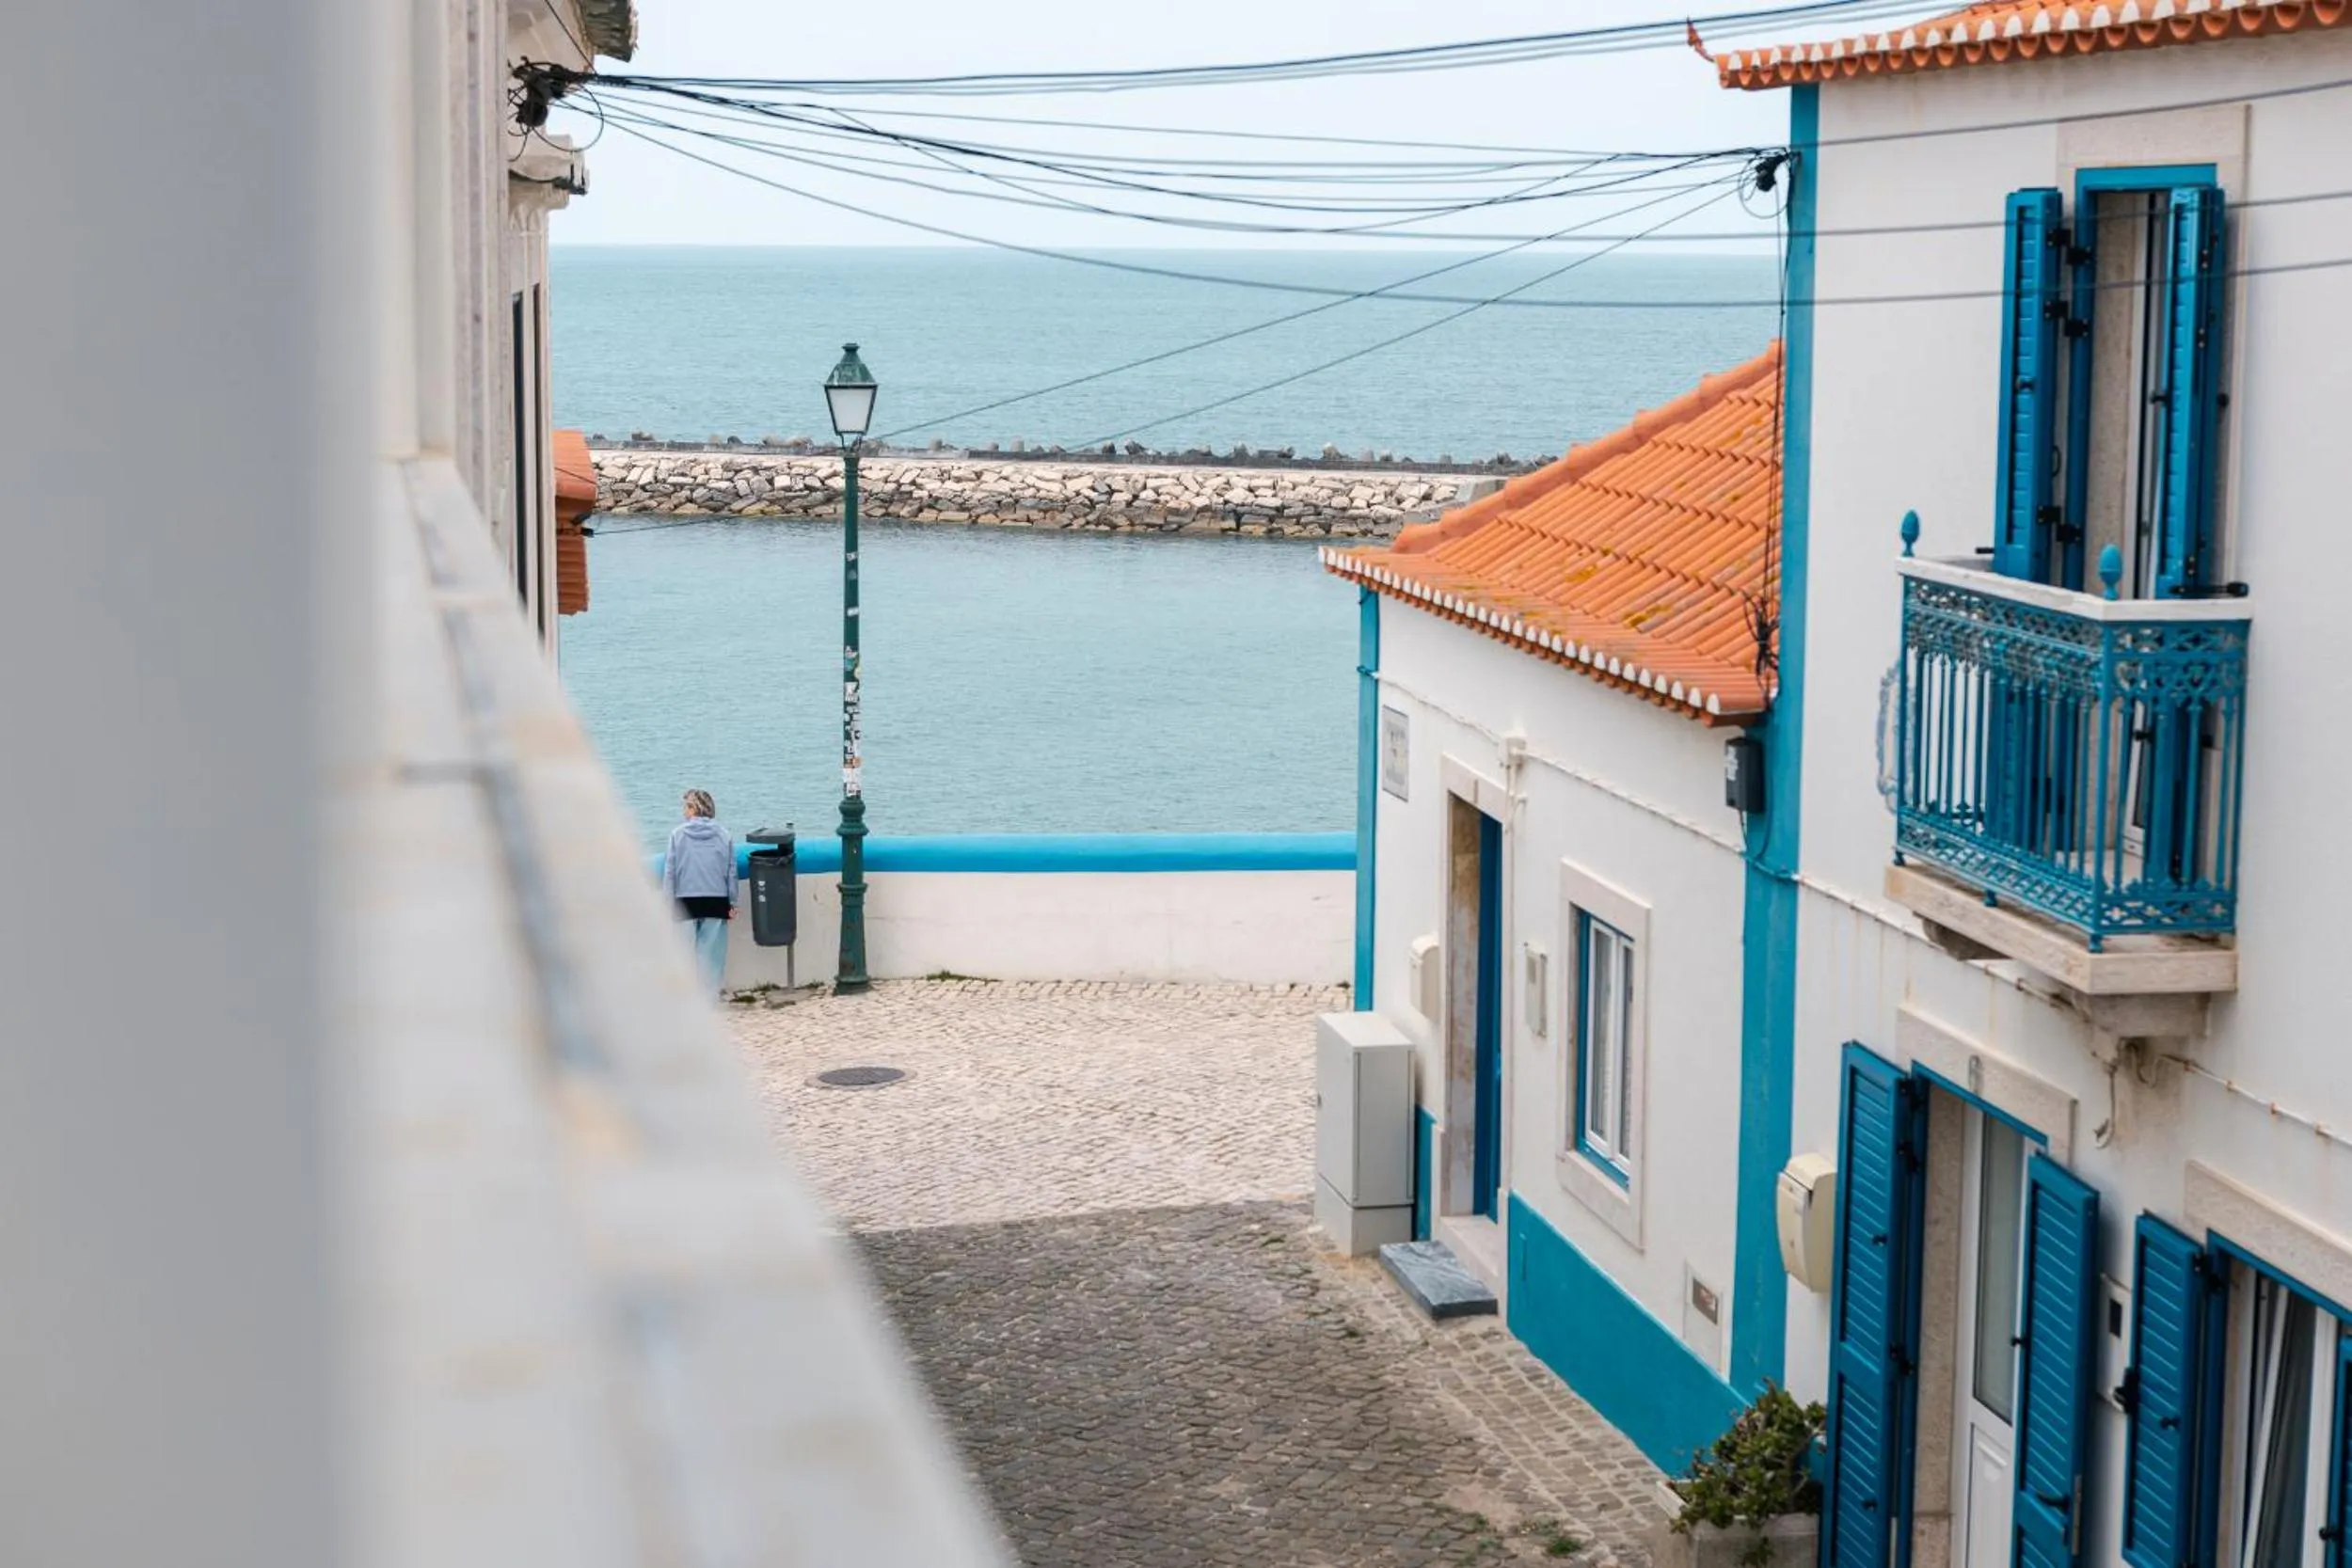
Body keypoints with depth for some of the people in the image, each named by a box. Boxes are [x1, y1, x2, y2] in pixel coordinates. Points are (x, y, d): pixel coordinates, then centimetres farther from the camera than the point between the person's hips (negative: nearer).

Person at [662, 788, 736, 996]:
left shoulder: (677, 834, -3)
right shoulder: (723, 835, 2)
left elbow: (669, 872, -2)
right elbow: (731, 872, 5)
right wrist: (732, 902, 11)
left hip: (686, 901, -1)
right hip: (717, 901, 1)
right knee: (711, 952, 5)